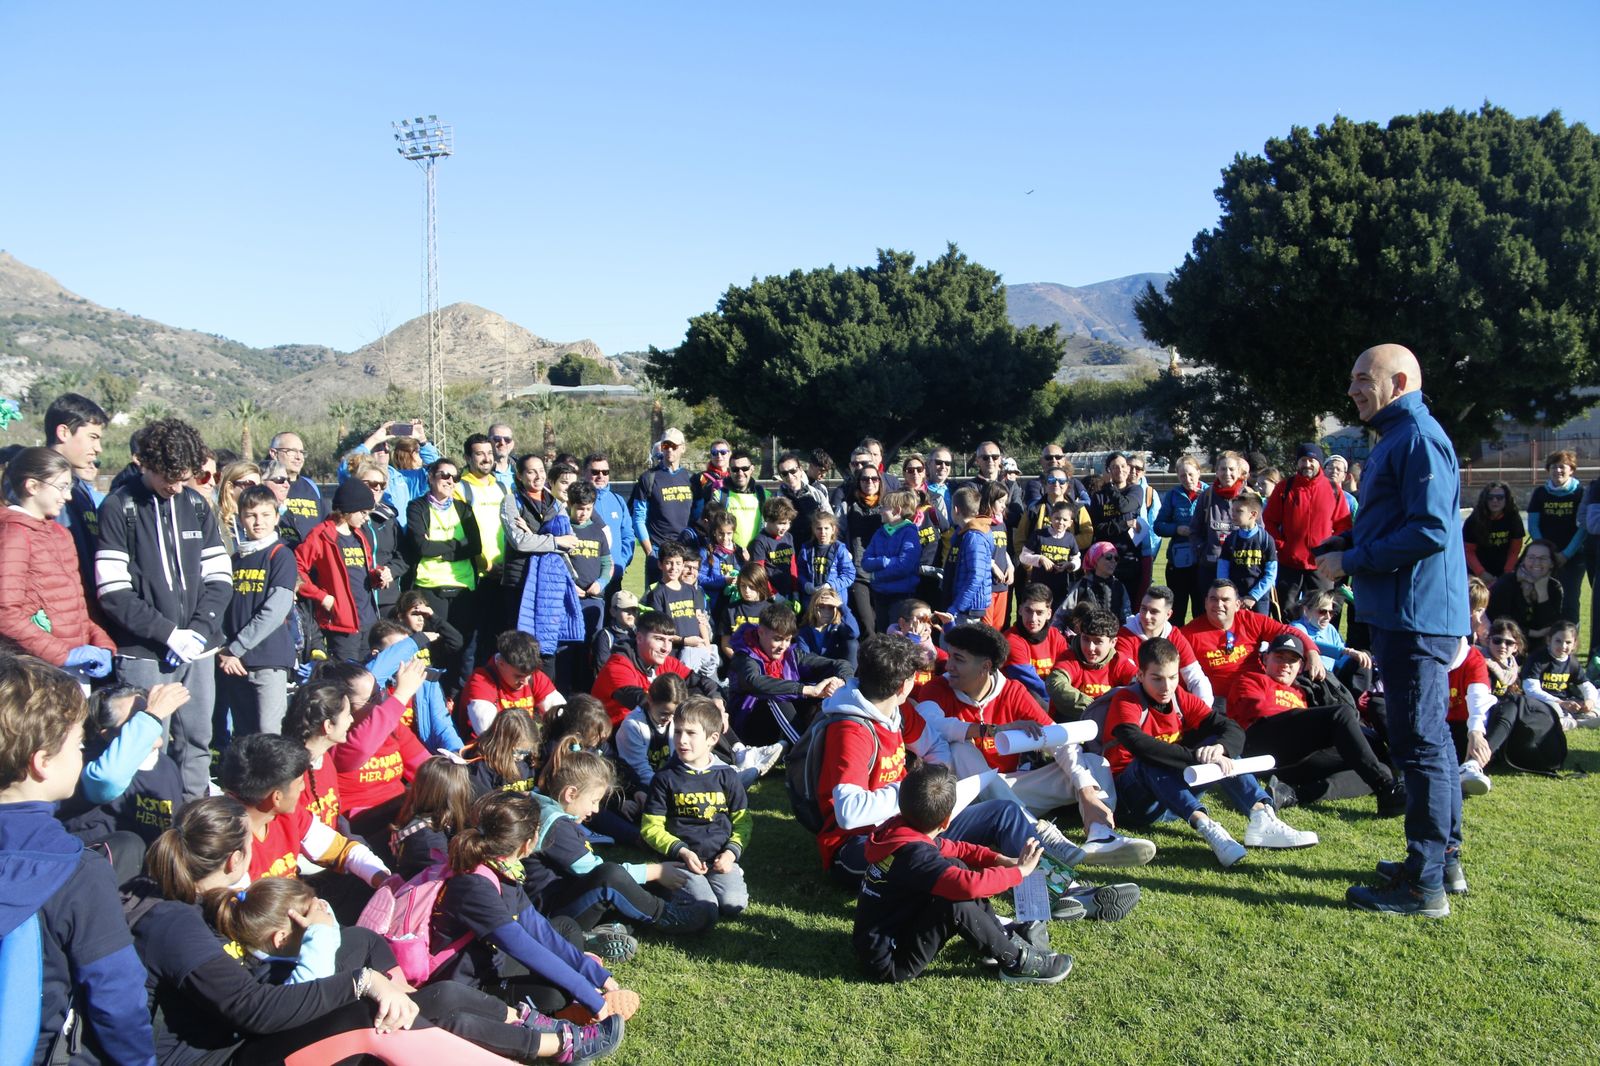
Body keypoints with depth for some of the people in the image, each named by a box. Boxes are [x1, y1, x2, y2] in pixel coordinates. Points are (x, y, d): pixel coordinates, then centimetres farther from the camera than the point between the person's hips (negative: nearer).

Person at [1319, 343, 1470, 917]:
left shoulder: (1418, 438, -15)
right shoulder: (1397, 438, 18)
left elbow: (1431, 530, -24)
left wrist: (1353, 560, -16)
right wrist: (1346, 542, 9)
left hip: (1416, 614, -11)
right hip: (1403, 612, 11)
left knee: (1419, 743, -6)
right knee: (1428, 739, 17)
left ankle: (1424, 883, 1)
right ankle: (1443, 859, 28)